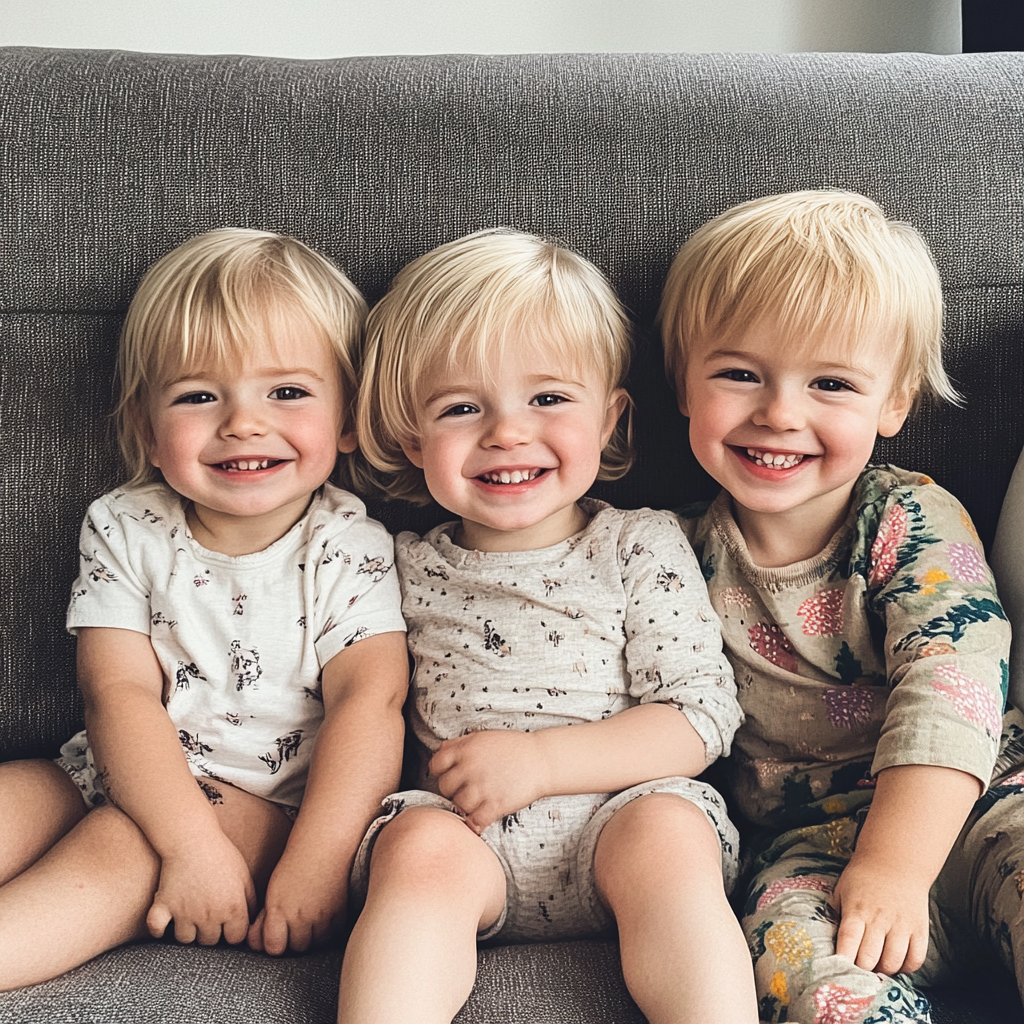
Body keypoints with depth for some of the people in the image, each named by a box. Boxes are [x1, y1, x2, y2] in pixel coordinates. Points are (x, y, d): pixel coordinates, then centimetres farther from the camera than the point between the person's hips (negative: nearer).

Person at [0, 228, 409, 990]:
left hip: (270, 801, -4)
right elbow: (119, 692, -11)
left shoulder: (349, 549, -7)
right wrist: (192, 843, -24)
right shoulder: (123, 533, -1)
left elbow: (369, 700, -16)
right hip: (130, 778, 4)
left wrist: (314, 866, -27)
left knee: (120, 845, -30)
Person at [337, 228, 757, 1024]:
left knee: (666, 834, -31)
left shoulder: (642, 549, 5)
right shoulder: (408, 567, 12)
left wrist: (538, 760, -13)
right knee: (420, 848, -29)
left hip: (622, 812, -1)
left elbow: (702, 716, -2)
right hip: (459, 824, 1)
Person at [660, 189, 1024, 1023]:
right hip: (809, 839, 1)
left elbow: (949, 697, -13)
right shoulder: (690, 555, 6)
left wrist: (892, 867, -23)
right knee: (794, 947, -32)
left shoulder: (916, 523, -2)